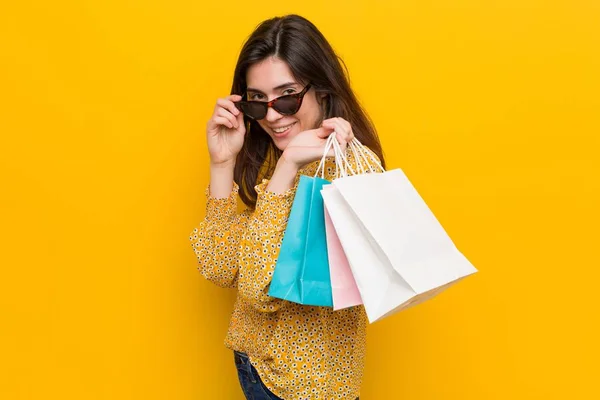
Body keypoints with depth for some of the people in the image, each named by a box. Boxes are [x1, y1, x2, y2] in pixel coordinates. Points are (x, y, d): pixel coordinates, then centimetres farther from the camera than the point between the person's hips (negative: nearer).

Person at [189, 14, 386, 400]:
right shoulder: (262, 155, -4)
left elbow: (263, 288, -27)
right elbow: (220, 268, -9)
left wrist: (288, 165, -32)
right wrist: (222, 163, -15)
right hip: (254, 355, 6)